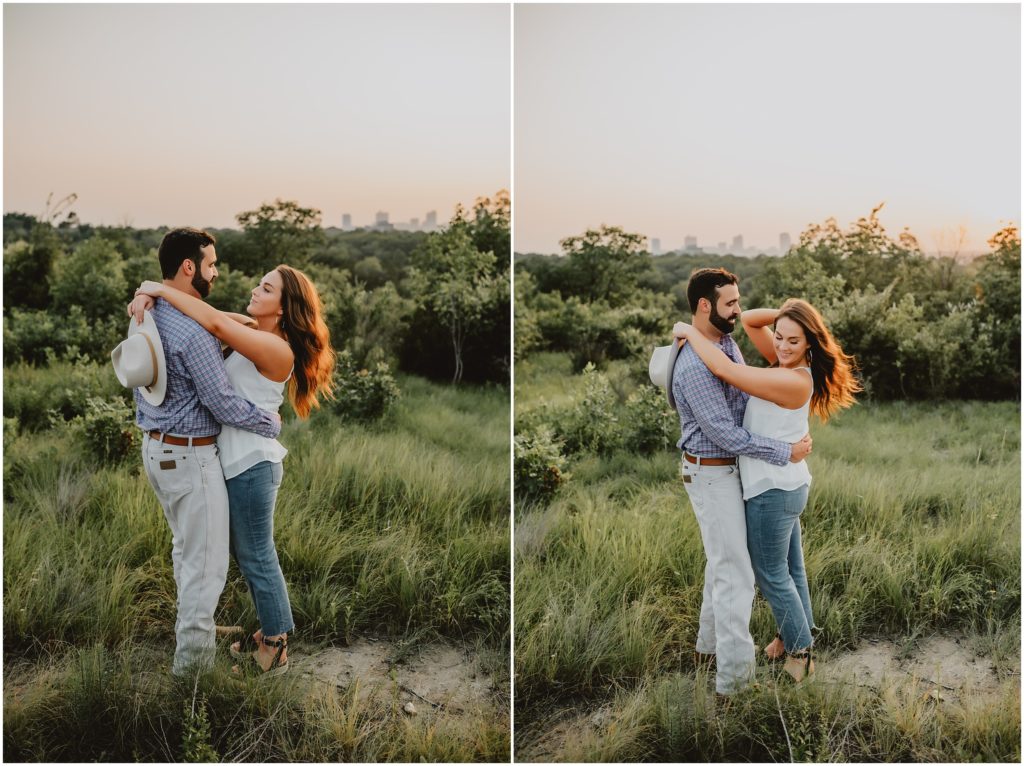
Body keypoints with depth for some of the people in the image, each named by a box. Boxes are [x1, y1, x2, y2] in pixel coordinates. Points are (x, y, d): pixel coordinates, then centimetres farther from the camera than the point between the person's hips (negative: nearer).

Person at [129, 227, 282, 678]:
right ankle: (192, 656, 16)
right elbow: (225, 406, -21)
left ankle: (193, 628, 41)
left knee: (186, 548, 25)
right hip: (190, 456, -9)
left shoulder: (147, 314, 4)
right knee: (206, 560, 5)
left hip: (157, 447, 9)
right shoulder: (191, 331, -25)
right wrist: (272, 424, -5)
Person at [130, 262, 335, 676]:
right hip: (238, 459, 9)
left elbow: (215, 323, -32)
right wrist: (149, 295, -15)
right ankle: (271, 633, 34)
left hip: (252, 464, -9)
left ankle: (276, 649, 19)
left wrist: (160, 289, -25)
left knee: (256, 557, 4)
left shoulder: (276, 349, -21)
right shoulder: (251, 332, 6)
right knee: (248, 553, 19)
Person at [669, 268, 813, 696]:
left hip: (731, 467, 10)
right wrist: (786, 453, -19)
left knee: (723, 562, 20)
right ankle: (734, 680, 1)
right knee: (735, 576, -6)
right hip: (711, 473, -10)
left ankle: (710, 645, 36)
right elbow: (725, 434, -25)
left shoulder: (728, 342, 3)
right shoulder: (695, 366, -27)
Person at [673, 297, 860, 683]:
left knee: (771, 573, 7)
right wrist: (783, 313, -12)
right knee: (790, 567, 22)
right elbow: (748, 320, 4)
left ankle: (799, 650, 21)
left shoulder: (793, 382, -27)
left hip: (773, 490, -9)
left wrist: (689, 331, -20)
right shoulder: (788, 363, -1)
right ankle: (796, 635, 38)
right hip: (788, 484, 9)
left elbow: (724, 369, -32)